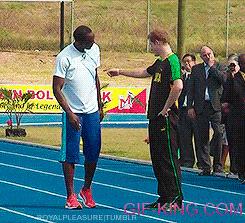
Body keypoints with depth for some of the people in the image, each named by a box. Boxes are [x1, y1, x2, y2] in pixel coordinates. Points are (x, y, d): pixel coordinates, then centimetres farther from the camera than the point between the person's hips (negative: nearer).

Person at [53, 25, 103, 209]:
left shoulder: (94, 50, 4)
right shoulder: (65, 57, -15)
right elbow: (57, 89, -12)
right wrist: (70, 114, -17)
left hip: (92, 111, 5)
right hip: (73, 113, -5)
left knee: (93, 153, 7)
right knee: (70, 155, -3)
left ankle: (87, 190, 24)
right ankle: (71, 196, 5)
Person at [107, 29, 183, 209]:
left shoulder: (172, 61, -14)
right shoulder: (160, 63, 17)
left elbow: (178, 86, -27)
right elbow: (144, 72, 36)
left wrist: (166, 109, -19)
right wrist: (120, 72, 44)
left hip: (166, 118, -10)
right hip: (155, 117, 10)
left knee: (168, 157, -7)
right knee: (157, 158, 11)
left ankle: (176, 199, -4)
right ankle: (164, 197, 17)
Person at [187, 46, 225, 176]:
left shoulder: (219, 67, 9)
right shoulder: (196, 69, 13)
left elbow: (224, 79, -11)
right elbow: (191, 89, 10)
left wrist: (212, 66, -5)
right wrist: (190, 107, 2)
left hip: (215, 106, -2)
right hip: (201, 107, 2)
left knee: (218, 133, -14)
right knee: (202, 138, 4)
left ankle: (218, 166, -5)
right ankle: (205, 167, 9)